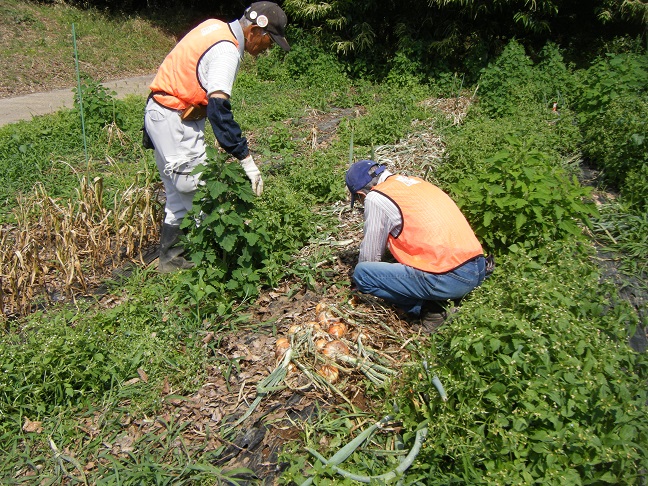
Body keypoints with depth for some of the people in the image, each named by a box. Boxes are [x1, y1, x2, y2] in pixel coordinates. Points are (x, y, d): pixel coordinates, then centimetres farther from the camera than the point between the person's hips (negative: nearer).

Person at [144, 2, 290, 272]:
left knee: (180, 192, 15)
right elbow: (219, 109, -32)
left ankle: (171, 256, 24)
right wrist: (246, 159, -33)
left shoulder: (216, 27, 8)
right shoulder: (227, 51, -21)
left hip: (159, 113, 10)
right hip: (175, 122, -10)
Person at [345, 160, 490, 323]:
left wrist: (360, 284, 25)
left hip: (448, 279, -9)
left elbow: (370, 254, 4)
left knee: (361, 273, -2)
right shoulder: (415, 181, 21)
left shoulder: (375, 198, -3)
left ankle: (426, 310, 3)